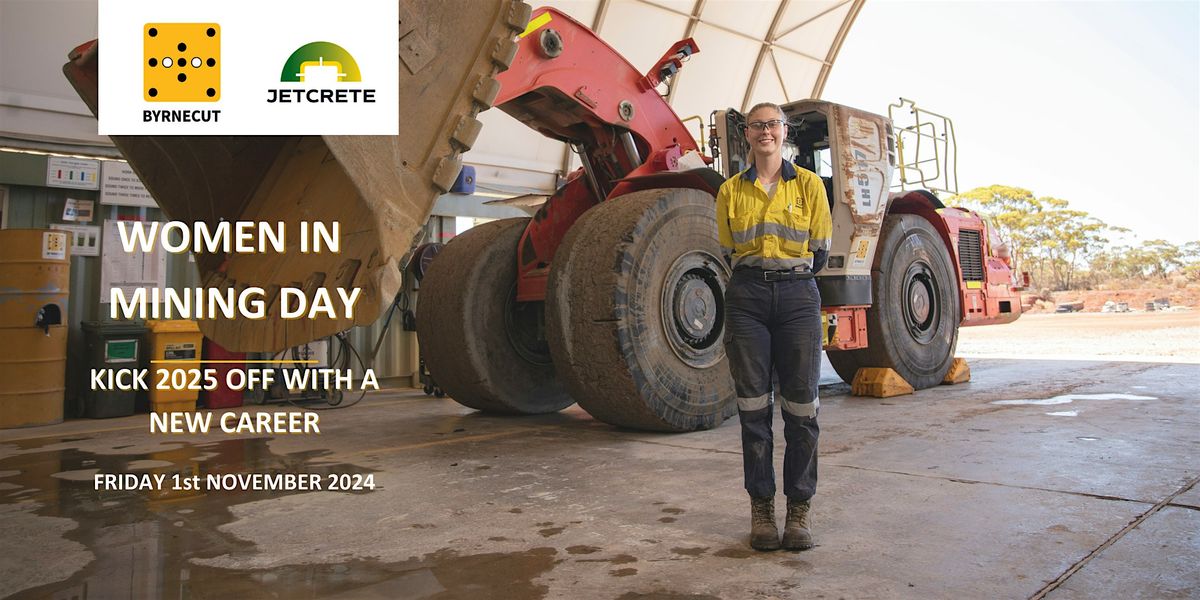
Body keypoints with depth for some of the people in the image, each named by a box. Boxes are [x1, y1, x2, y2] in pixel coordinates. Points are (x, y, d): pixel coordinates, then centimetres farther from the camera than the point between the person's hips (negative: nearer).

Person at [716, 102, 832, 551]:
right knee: (754, 408, 2)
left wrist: (788, 276, 11)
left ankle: (799, 510, 10)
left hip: (798, 296, 0)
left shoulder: (808, 185, 7)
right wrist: (757, 277, 10)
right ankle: (761, 508, 12)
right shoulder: (731, 191, 10)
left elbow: (820, 252, 10)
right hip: (747, 298, 1)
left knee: (801, 408, -1)